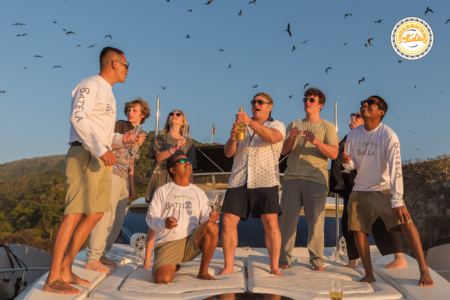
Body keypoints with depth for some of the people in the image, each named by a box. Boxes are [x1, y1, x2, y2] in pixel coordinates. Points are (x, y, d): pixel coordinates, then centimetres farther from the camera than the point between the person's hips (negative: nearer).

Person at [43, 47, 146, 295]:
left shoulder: (107, 94, 24)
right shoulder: (91, 85, -4)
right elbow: (77, 118, -19)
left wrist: (123, 139, 9)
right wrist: (101, 150, -25)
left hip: (100, 160, 10)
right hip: (83, 155, -10)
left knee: (95, 214, 8)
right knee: (75, 213, -12)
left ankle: (65, 271, 15)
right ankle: (52, 279, -6)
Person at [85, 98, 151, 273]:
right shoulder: (120, 125, 2)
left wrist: (132, 185, 19)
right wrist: (124, 142, -20)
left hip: (124, 179, 8)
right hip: (111, 172, -8)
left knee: (118, 219, 8)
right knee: (107, 215, -14)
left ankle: (101, 254, 17)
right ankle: (92, 259, -11)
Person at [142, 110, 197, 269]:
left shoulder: (188, 141, 18)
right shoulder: (160, 137, 14)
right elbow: (158, 157, -3)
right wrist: (174, 148, -18)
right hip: (160, 180, -1)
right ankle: (147, 261, -4)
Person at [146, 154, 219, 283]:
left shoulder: (199, 193, 18)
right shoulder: (162, 191, 8)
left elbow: (205, 218, 10)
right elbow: (150, 218, 2)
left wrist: (213, 217, -14)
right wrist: (164, 223, -20)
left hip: (192, 241, 3)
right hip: (167, 243, -2)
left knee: (212, 227, -27)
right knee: (163, 279, -27)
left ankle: (203, 272, -10)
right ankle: (172, 266, 11)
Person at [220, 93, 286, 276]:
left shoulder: (277, 126, 11)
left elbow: (273, 137, -15)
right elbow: (228, 153, 12)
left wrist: (250, 122, -24)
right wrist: (232, 138, -9)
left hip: (265, 181, -3)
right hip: (238, 181, 3)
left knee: (271, 222, -11)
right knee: (228, 221, -5)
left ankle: (274, 267, 2)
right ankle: (228, 266, 6)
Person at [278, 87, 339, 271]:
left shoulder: (327, 127, 10)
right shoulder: (294, 125, 19)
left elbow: (333, 154, -3)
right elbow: (283, 151, 12)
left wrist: (316, 141, -17)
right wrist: (291, 138, -8)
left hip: (316, 179, -2)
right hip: (292, 177, 3)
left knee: (316, 220, -2)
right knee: (287, 218, 0)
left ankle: (317, 260, 8)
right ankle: (284, 258, 9)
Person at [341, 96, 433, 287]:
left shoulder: (388, 136, -16)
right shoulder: (352, 135, -2)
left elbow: (396, 169, -23)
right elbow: (352, 165, 5)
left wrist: (397, 201, -30)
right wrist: (346, 162, -20)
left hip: (384, 189, -4)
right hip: (360, 191, 4)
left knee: (404, 221, -21)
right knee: (357, 229, -1)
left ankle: (424, 270, -12)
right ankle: (369, 275, 10)